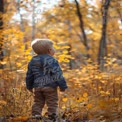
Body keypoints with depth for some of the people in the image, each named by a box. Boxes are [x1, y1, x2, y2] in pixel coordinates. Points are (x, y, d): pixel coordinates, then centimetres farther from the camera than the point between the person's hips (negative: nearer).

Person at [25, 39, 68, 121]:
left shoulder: (33, 61, 9)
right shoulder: (52, 61, -10)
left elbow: (29, 75, 15)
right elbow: (58, 74, -14)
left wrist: (29, 86, 27)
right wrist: (63, 86, -9)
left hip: (37, 86, 5)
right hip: (50, 86, -5)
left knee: (38, 103, 13)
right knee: (52, 104, 2)